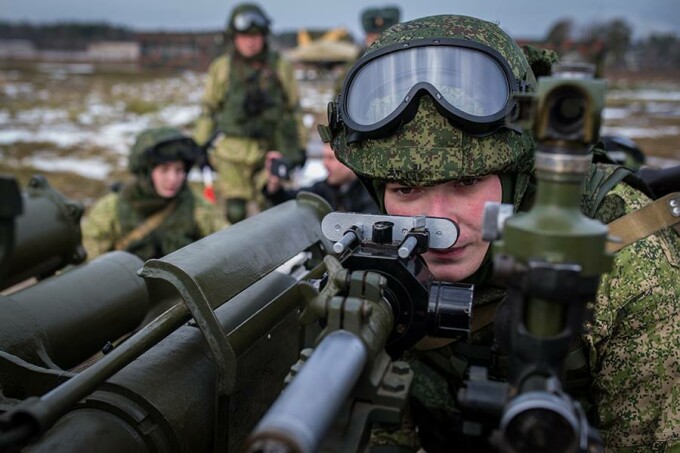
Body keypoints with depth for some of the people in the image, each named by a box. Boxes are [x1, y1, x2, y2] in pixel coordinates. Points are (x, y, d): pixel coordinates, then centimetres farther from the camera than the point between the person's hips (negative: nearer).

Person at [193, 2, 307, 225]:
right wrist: (200, 146, 8)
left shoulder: (281, 68, 3)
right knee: (235, 210, 0)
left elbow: (294, 109, 9)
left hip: (272, 149, 0)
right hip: (234, 150, 0)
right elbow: (208, 109, 9)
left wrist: (300, 146, 9)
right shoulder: (221, 69, 3)